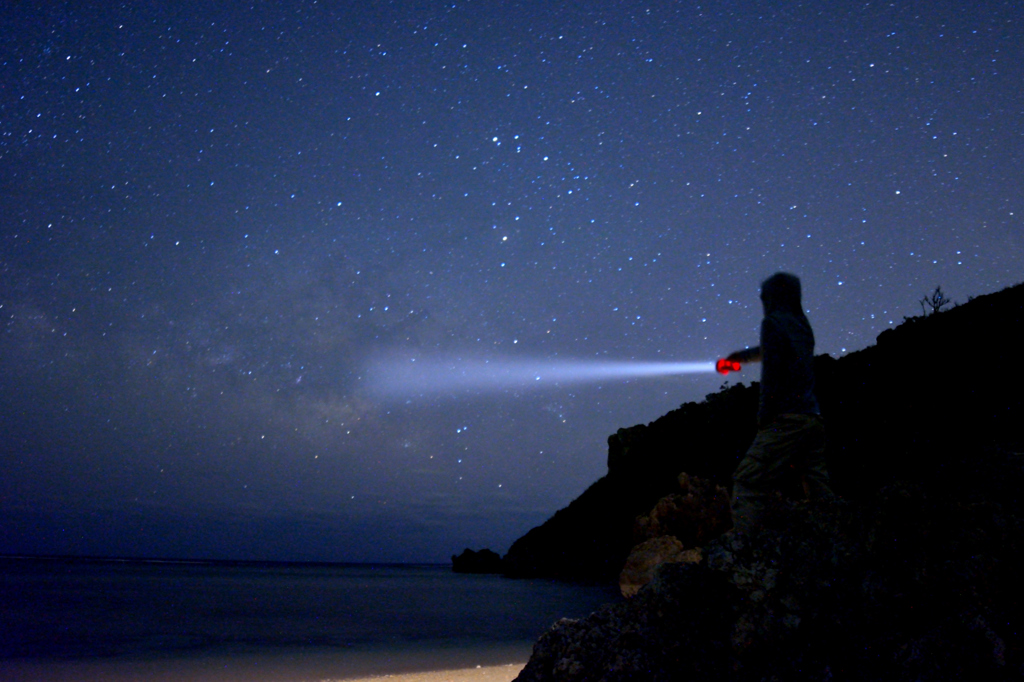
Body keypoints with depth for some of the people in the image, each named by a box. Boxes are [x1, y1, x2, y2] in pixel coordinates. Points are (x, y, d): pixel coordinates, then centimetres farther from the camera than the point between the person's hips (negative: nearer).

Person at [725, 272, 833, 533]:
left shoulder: (773, 323, -4)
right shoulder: (802, 326, 20)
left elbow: (772, 370, -13)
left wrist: (763, 417, -8)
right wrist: (742, 355, 53)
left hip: (787, 419, -8)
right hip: (813, 417, 8)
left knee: (747, 483, -9)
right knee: (818, 494, 10)